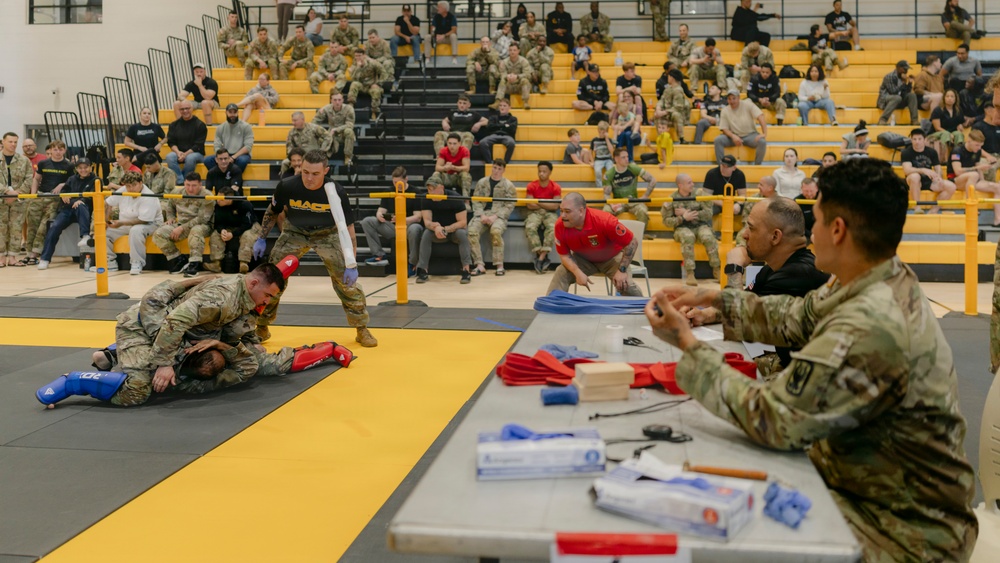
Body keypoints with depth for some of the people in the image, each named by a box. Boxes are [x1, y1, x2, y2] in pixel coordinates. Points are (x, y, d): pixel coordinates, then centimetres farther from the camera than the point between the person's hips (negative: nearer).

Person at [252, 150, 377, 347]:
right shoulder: (287, 187, -25)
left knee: (346, 279, -10)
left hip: (327, 234, -1)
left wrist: (351, 265, -25)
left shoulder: (336, 192, -28)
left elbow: (347, 229, -21)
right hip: (294, 232, 1)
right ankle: (261, 327, 15)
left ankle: (362, 329, 7)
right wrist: (262, 239, 0)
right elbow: (272, 212, -2)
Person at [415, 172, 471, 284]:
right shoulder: (426, 199, -12)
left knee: (462, 233, -34)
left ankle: (466, 270, -33)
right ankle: (423, 270, -27)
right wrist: (435, 227, -40)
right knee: (426, 233, -28)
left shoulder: (454, 197, -21)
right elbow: (427, 222, -17)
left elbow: (463, 222, -22)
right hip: (436, 232, 2)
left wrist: (446, 229, -34)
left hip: (455, 229, -2)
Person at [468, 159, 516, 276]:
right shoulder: (482, 182, 15)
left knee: (496, 231, -35)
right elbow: (476, 201, 8)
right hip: (482, 213, 3)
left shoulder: (508, 186, 8)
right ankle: (479, 265, -24)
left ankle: (499, 265, -24)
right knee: (472, 230, -27)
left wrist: (495, 216, -12)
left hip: (499, 215, -2)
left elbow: (509, 206, 0)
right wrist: (482, 215, -9)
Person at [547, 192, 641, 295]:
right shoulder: (560, 226, -26)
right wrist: (578, 273, -29)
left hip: (611, 258, -3)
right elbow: (564, 255, -12)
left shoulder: (604, 220, -37)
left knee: (625, 285, -21)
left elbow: (632, 243, -26)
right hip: (583, 259, 3)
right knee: (561, 274, -18)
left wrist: (622, 271, -27)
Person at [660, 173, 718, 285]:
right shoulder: (672, 200, 0)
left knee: (708, 237, -32)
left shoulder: (699, 193, 0)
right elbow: (666, 221, -1)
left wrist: (687, 213, -10)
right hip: (682, 228, -1)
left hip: (701, 225, 1)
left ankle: (716, 269, -16)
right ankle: (689, 273, -34)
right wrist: (683, 218, -17)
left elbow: (708, 213, -5)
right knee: (688, 237, -36)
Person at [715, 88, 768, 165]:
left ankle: (757, 165, -16)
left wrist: (764, 134, -25)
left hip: (750, 135, -1)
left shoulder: (748, 105, -6)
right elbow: (724, 128, -1)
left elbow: (761, 118, -13)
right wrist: (733, 136, -22)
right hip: (734, 136, 1)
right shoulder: (725, 111, 0)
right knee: (718, 140, -25)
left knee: (762, 141, -31)